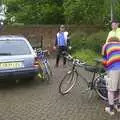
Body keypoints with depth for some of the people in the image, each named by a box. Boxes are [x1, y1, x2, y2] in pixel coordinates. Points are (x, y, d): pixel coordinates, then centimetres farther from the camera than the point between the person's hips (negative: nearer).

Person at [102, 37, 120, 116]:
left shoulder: (106, 45, 23)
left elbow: (105, 60, 19)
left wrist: (107, 69, 33)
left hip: (114, 68, -3)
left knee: (111, 89, 11)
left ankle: (111, 109, 21)